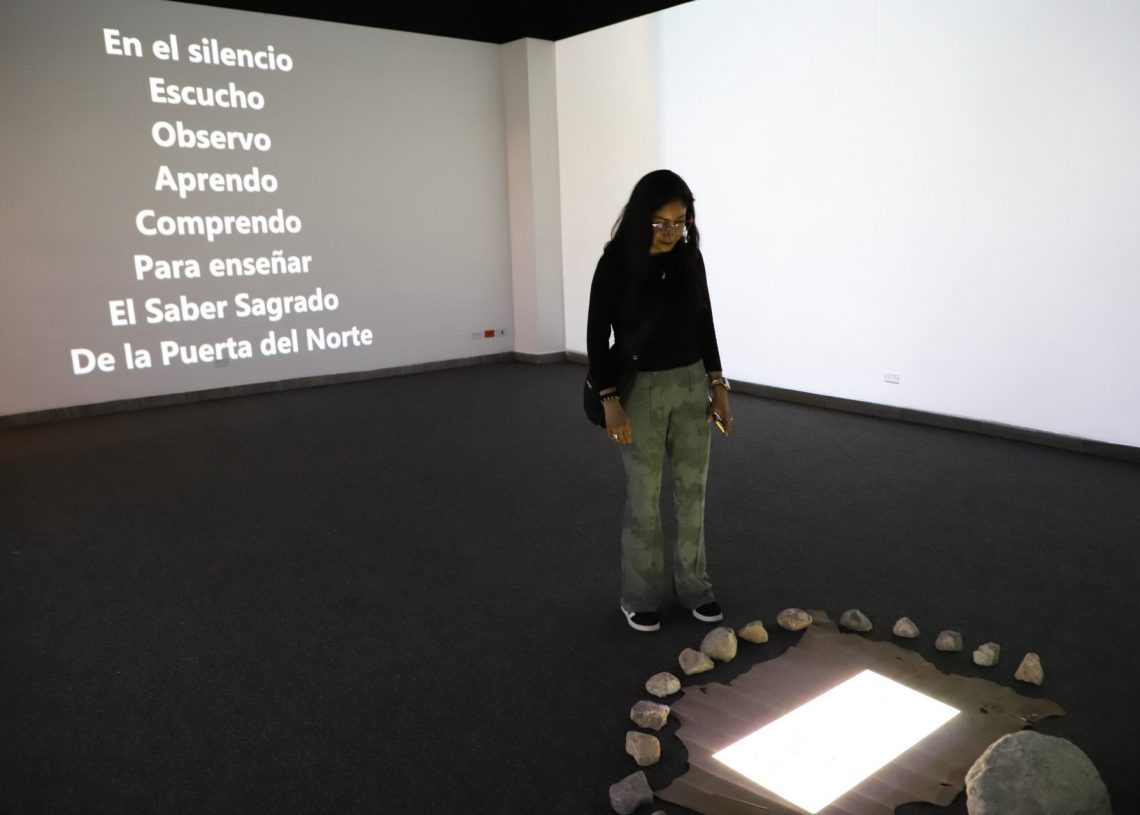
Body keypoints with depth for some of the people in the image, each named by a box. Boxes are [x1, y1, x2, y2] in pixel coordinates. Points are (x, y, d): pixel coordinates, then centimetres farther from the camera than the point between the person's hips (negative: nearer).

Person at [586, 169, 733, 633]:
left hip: (692, 384, 5)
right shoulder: (616, 263, -13)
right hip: (641, 389, -4)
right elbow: (597, 336, -11)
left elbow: (704, 323, 8)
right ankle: (639, 597, 21)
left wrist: (718, 384, 5)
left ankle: (693, 587, 28)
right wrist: (610, 401, -16)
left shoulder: (690, 258, 0)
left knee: (693, 491, 11)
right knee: (644, 498, 3)